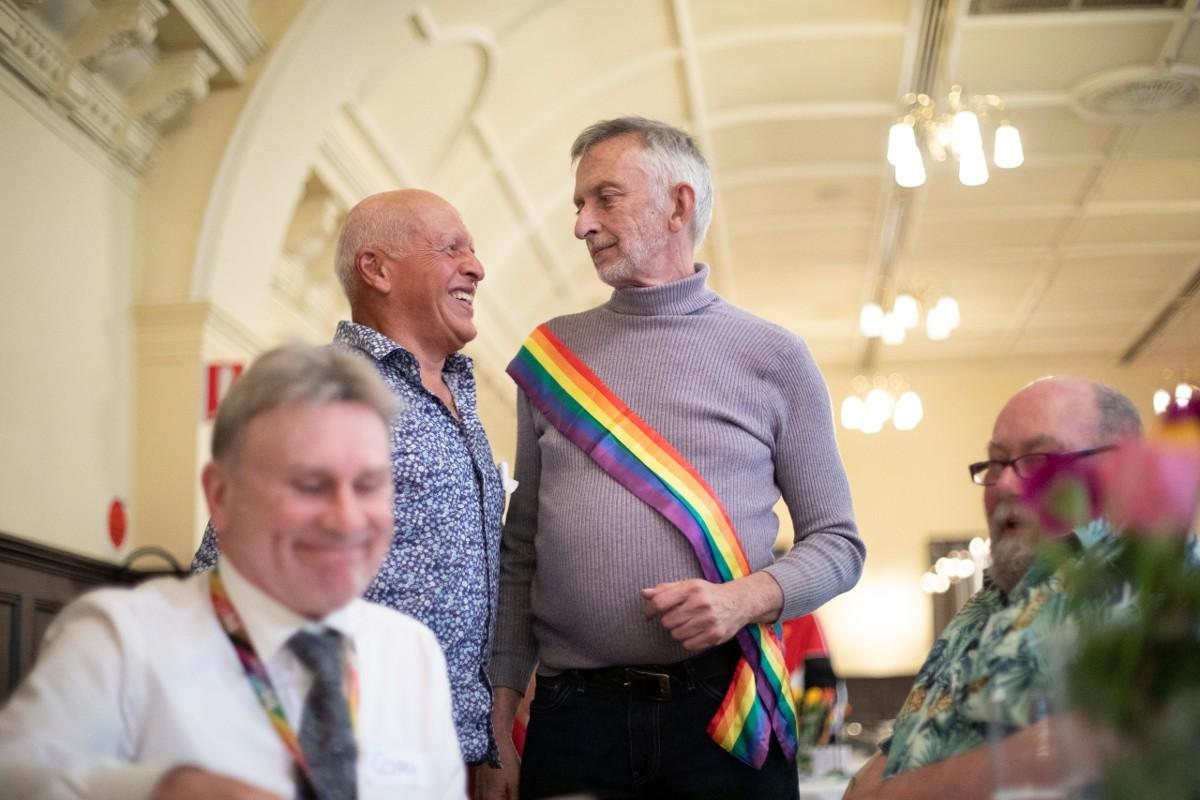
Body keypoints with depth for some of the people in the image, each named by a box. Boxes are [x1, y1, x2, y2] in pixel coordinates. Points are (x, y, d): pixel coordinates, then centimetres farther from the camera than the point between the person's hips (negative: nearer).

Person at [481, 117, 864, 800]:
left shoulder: (773, 357, 4)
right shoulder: (552, 357, 10)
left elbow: (838, 544, 6)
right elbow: (521, 551, 11)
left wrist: (748, 597, -13)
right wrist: (500, 724, 6)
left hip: (725, 717, -1)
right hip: (572, 716, 1)